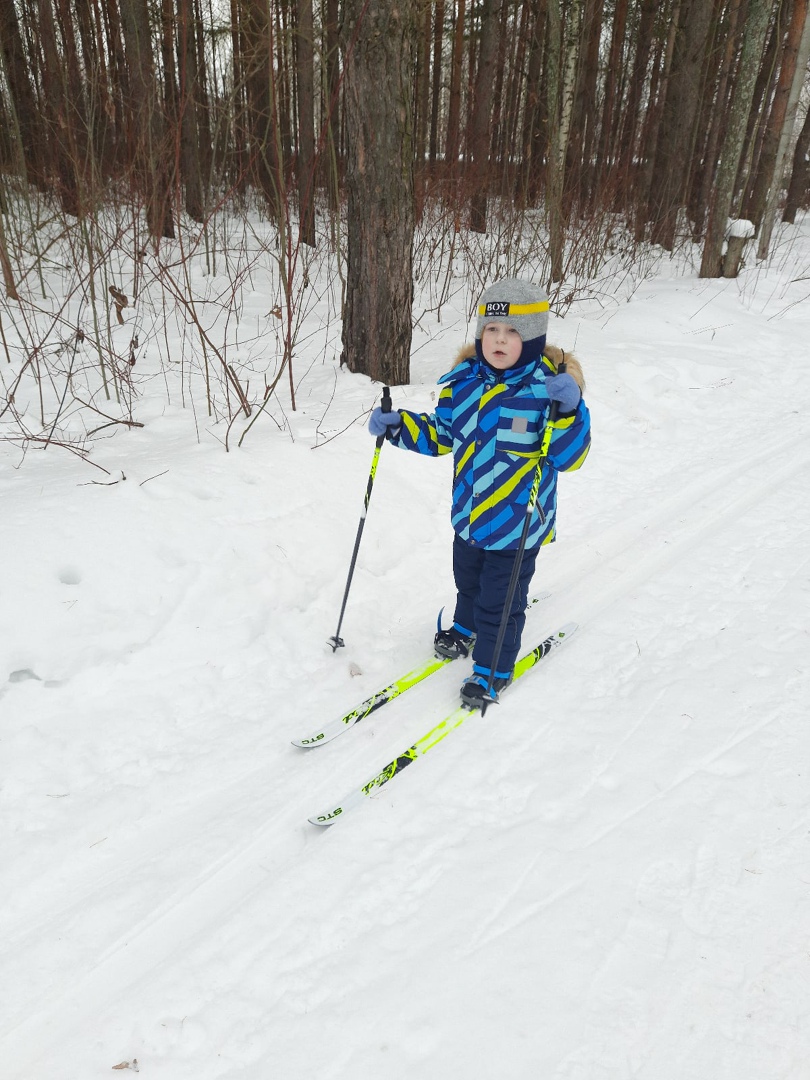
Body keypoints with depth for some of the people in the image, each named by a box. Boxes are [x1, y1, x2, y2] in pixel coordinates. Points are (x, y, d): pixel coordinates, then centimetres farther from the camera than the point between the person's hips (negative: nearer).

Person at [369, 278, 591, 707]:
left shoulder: (549, 386, -18)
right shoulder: (464, 380, -3)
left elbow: (568, 457, -21)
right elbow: (440, 434, 9)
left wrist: (569, 409, -37)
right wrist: (397, 425, -4)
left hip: (518, 522, -5)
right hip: (467, 514, 6)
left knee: (500, 599, 8)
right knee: (467, 580, 28)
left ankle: (493, 668, 30)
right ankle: (466, 628, 56)